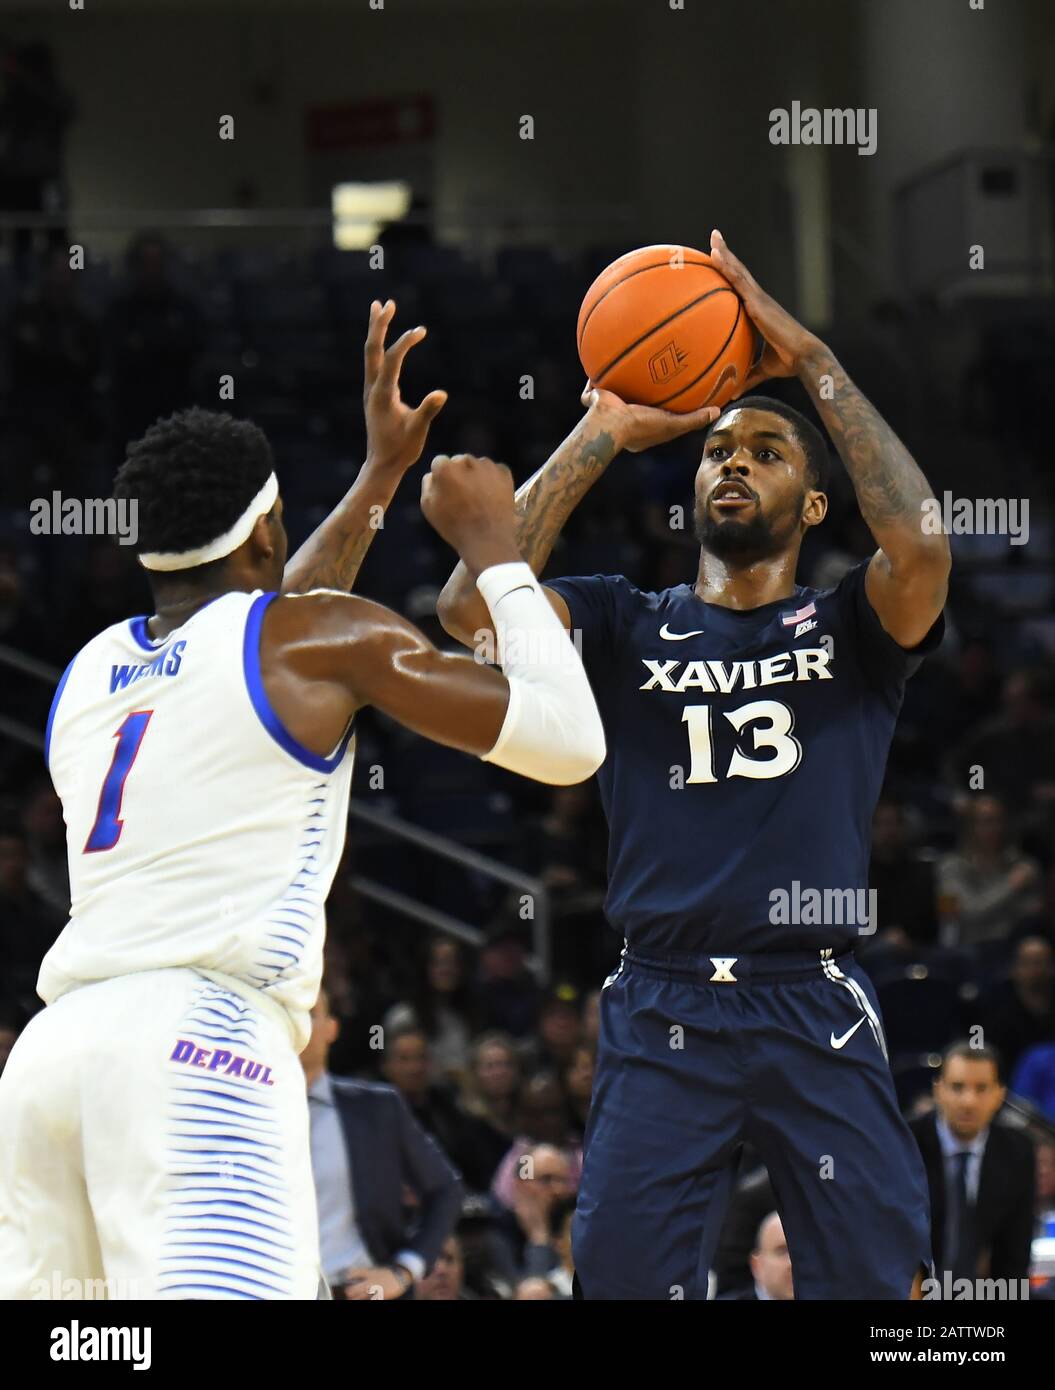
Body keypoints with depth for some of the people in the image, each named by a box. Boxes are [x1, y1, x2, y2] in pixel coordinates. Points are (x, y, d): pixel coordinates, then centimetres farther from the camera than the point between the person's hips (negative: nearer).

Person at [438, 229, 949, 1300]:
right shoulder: (625, 627, 12)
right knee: (622, 1272, -5)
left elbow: (920, 548, -13)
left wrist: (814, 364, -10)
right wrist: (602, 435, -5)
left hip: (815, 1007, -1)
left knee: (877, 1276, -5)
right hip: (661, 1011, 1)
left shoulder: (850, 629, 9)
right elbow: (470, 609, -6)